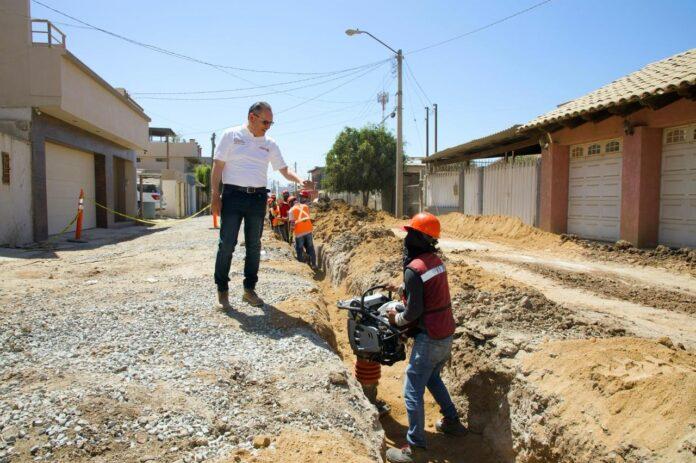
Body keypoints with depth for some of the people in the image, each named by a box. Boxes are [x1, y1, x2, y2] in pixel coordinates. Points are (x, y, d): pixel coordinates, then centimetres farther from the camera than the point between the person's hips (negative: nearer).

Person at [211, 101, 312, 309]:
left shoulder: (270, 144, 10)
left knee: (254, 245, 9)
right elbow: (218, 166, -2)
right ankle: (222, 290, 8)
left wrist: (300, 181, -10)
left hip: (258, 198, 4)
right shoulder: (231, 135, 0)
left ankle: (249, 289, 20)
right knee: (227, 244, -4)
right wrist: (215, 196, -8)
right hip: (233, 195, -4)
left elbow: (284, 169, 11)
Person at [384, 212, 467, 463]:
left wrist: (397, 319, -1)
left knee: (413, 392, 0)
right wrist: (402, 287, 20)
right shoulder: (436, 261, 3)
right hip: (447, 334, 9)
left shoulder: (414, 269, -22)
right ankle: (452, 421, 39)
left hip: (429, 338, -9)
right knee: (432, 378, 29)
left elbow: (414, 312, -19)